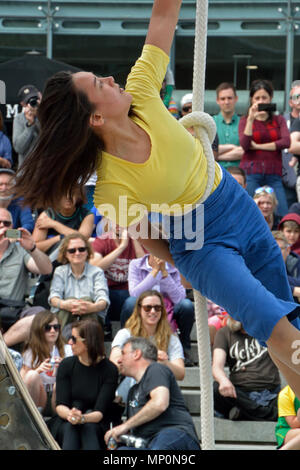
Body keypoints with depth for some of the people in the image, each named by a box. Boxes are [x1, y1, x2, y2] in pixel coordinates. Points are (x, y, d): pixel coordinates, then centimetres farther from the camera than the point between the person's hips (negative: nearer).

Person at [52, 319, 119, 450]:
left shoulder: (109, 369, -8)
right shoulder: (66, 365, 1)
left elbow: (100, 412, -16)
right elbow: (60, 405, -8)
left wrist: (82, 418, -40)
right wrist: (70, 415, -34)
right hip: (65, 426, 1)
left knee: (89, 425, -34)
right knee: (70, 426, -32)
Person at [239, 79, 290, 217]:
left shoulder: (279, 120, 14)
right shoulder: (245, 120, 9)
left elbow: (286, 142, -3)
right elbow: (245, 145, -8)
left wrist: (258, 146, -5)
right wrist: (251, 119, -11)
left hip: (273, 176, 2)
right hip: (251, 174, -2)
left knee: (284, 216, -9)